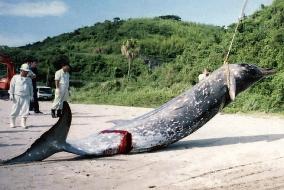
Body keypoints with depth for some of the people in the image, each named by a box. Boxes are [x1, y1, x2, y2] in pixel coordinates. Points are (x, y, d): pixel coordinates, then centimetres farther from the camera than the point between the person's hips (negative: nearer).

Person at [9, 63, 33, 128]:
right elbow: (12, 86, 2)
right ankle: (12, 123, 15)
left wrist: (31, 96, 14)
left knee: (25, 110, -5)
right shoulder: (15, 77, 5)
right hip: (17, 96, -3)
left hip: (26, 97, 3)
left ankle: (23, 123, 2)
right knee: (15, 110, 1)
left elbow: (31, 88, 20)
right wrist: (11, 94, -4)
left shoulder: (29, 79, 15)